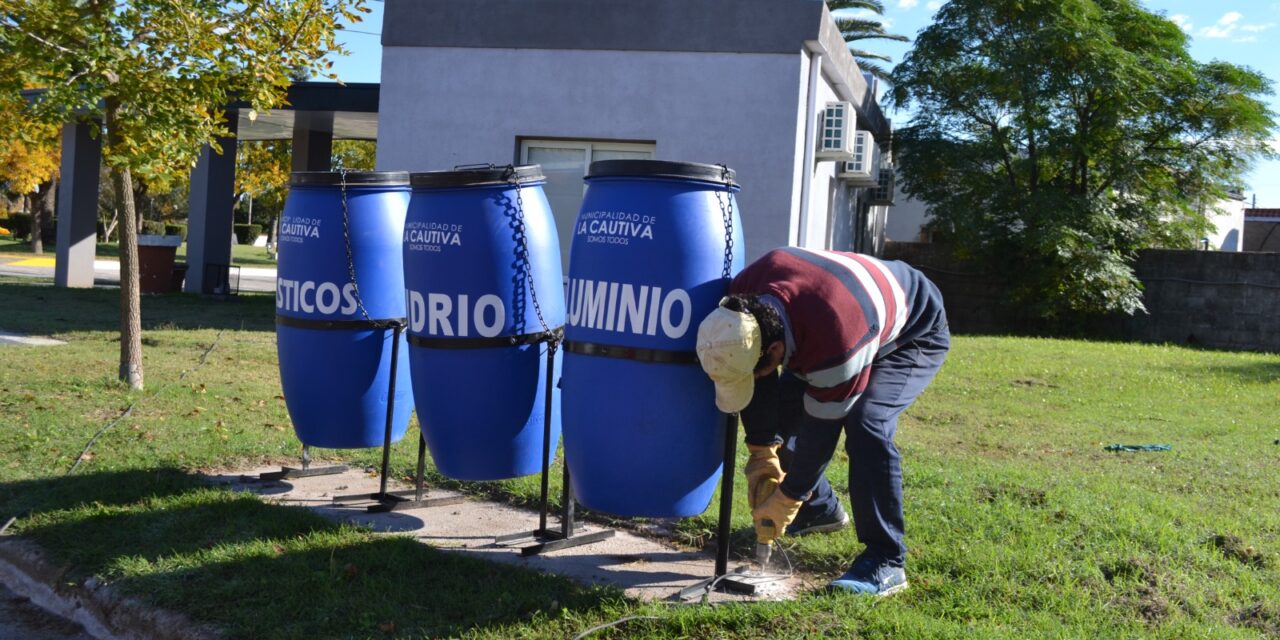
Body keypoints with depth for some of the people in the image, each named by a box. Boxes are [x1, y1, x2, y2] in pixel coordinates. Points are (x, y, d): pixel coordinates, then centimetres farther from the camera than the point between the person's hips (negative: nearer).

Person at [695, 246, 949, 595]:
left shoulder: (836, 342, -45)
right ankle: (820, 511, 25)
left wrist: (787, 499, -22)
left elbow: (822, 427, -32)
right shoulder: (743, 297, -25)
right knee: (782, 409, 1)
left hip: (914, 334, -7)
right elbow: (757, 385, -11)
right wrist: (762, 453, -13)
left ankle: (885, 562, -20)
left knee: (866, 425, -30)